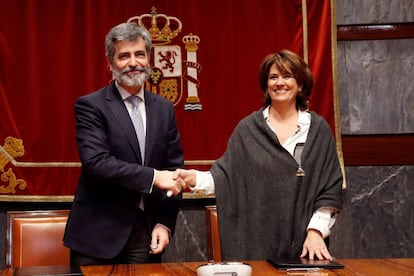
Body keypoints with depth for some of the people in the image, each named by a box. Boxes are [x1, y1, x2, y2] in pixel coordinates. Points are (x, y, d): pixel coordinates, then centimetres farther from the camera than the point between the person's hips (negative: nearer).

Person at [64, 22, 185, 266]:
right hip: (99, 233, -4)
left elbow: (174, 168, 9)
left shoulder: (164, 109, 9)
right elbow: (95, 161, -18)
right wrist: (153, 176, -22)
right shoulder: (90, 106, -5)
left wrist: (166, 223, -1)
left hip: (147, 234, 4)